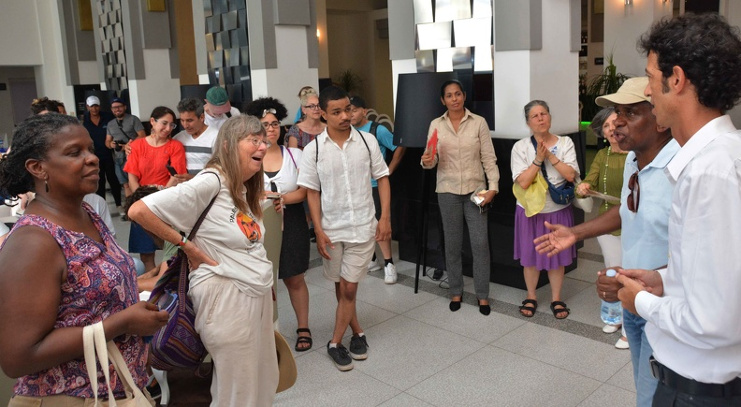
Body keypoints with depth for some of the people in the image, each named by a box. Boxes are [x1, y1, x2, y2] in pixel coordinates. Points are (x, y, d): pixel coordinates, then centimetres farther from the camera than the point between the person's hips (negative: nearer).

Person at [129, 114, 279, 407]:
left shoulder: (244, 189, 11)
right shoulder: (210, 182, -18)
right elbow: (139, 210, -23)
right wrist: (186, 245, -16)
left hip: (257, 293, 9)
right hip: (227, 296, -9)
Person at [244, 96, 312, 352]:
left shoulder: (294, 154, 2)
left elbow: (304, 192, -2)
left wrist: (282, 199, -19)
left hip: (291, 225, 1)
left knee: (295, 279, 10)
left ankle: (303, 328, 26)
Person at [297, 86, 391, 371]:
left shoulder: (367, 141, -4)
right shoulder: (313, 150, -6)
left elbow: (382, 178, 2)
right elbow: (312, 192, -3)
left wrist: (385, 217, -5)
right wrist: (319, 232, -8)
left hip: (363, 227, -1)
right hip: (331, 229, 1)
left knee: (349, 288, 2)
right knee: (340, 286, 14)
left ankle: (335, 342, 18)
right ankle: (357, 332, 35)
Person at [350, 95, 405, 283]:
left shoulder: (377, 130, -10)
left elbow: (399, 147, -8)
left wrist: (389, 170, -9)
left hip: (374, 185, -6)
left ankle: (389, 264, 5)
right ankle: (370, 260, 27)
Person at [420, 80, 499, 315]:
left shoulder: (479, 122, -1)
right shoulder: (436, 125, 3)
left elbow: (489, 158, -2)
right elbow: (433, 160, 4)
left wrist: (493, 187, -11)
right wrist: (427, 161, -20)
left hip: (475, 190, -1)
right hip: (448, 191, 1)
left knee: (480, 243, -2)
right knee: (452, 243, 8)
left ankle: (482, 295, 13)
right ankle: (456, 292, 24)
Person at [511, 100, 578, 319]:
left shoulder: (565, 143, -2)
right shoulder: (520, 147, -6)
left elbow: (571, 175, -14)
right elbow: (523, 182, -15)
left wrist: (550, 156, -18)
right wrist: (538, 159, -20)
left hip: (558, 210, 1)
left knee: (557, 256, 11)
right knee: (530, 257, 11)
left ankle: (556, 299, 28)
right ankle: (531, 297, 29)